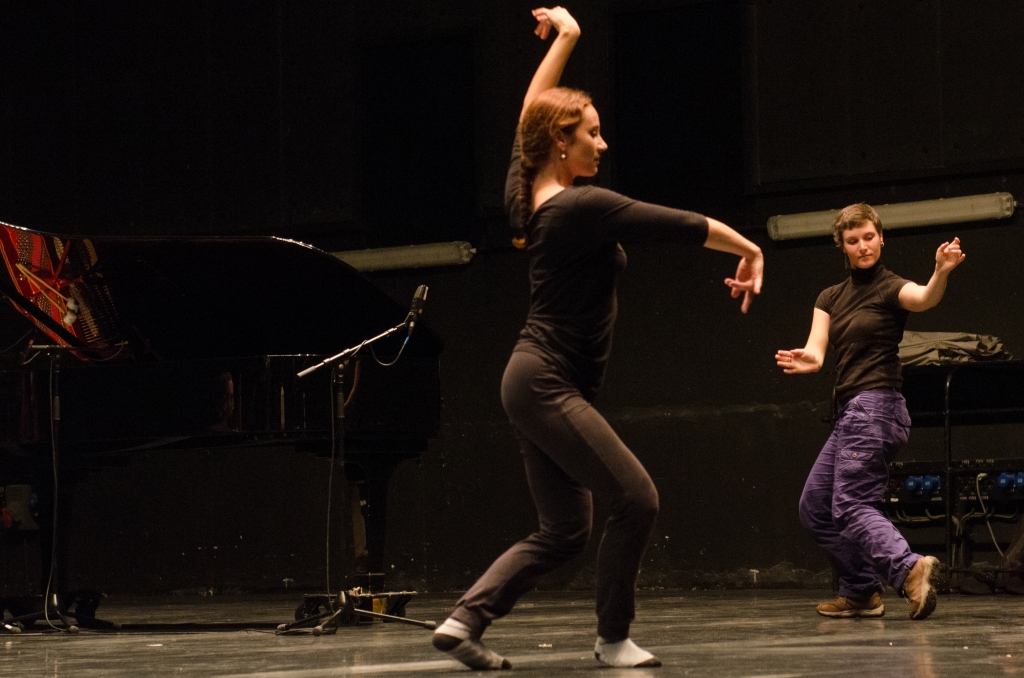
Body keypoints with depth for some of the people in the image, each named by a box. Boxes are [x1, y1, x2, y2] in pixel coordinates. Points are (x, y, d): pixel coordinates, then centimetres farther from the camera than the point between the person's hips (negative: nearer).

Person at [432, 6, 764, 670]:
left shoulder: (526, 193, 7)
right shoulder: (582, 207, -17)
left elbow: (531, 111, 24)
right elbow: (682, 224, -12)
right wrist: (749, 249, 3)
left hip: (534, 383, 10)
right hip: (551, 387, -10)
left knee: (563, 532, 9)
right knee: (637, 500, -10)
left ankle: (464, 620, 3)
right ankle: (614, 638, -1)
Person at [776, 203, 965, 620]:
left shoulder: (889, 288, -5)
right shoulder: (830, 298, 16)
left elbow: (925, 299, -28)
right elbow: (817, 348, 1)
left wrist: (942, 271, -52)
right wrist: (807, 359, -25)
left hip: (876, 407, -8)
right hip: (850, 412, 8)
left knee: (851, 504, -21)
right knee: (815, 508, 12)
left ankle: (910, 570, -37)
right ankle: (860, 592, 17)